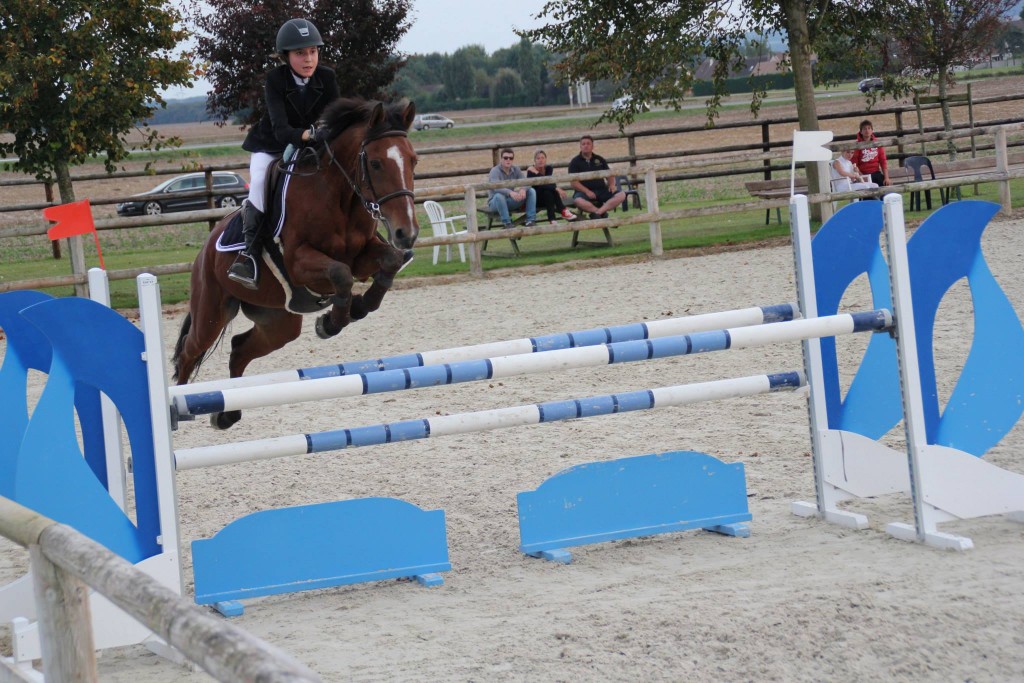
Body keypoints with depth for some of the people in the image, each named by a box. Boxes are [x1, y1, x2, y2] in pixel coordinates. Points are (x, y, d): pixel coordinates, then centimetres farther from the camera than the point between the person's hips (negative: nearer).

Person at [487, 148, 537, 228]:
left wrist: (523, 189, -34)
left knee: (531, 191, -10)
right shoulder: (495, 171, -15)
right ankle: (507, 224, -35)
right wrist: (510, 192, -52)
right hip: (495, 203, -5)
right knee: (499, 196, -39)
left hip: (511, 202, 5)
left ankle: (530, 220, -18)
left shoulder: (515, 170, 3)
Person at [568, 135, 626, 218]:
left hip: (602, 190, 4)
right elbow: (574, 182, -5)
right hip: (584, 191, -4)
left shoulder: (599, 159, 17)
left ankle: (597, 213, -35)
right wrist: (587, 191, -19)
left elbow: (609, 175, 21)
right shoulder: (575, 162, 4)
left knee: (621, 195, -22)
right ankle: (603, 213, -34)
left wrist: (611, 185, -2)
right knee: (578, 200, -39)